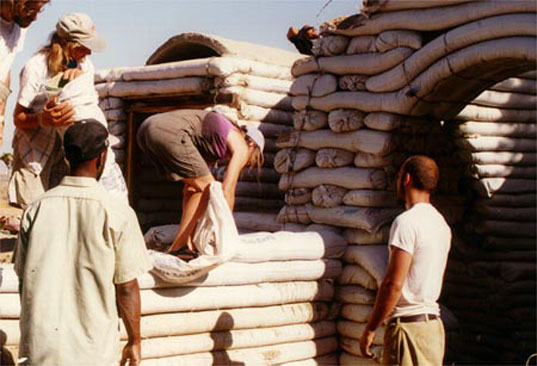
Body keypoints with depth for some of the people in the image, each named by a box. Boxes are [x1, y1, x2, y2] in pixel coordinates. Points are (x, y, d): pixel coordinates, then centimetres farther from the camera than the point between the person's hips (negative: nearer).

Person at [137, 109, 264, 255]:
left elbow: (189, 189, 36)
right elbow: (227, 191, 4)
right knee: (207, 188, 2)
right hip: (170, 132, -9)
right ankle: (177, 246, -2)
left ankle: (187, 243, 14)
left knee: (194, 186, 22)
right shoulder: (241, 147, 12)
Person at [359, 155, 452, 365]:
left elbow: (393, 284, -17)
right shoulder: (441, 223, 13)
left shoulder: (406, 222, -14)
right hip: (434, 323, 9)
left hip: (408, 325, -9)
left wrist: (370, 329, -11)